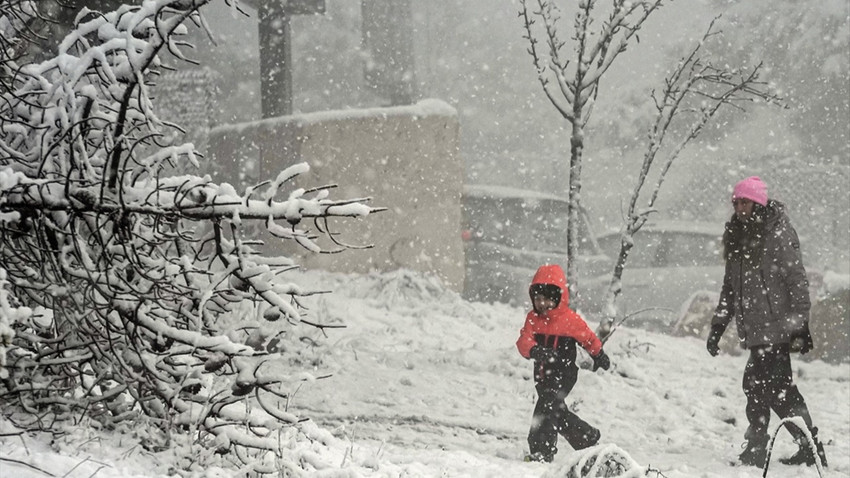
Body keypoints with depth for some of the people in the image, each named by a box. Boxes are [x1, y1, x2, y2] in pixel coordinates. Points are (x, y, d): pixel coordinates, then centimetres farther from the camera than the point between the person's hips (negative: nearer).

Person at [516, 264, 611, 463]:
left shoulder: (570, 319, -11)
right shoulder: (533, 318, -1)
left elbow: (588, 338, 7)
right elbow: (523, 341, -15)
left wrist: (599, 355, 22)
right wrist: (535, 351, -37)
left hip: (564, 374, -6)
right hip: (542, 374, 6)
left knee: (546, 408, -19)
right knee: (557, 412, 18)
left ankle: (542, 451, -19)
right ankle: (588, 437, 36)